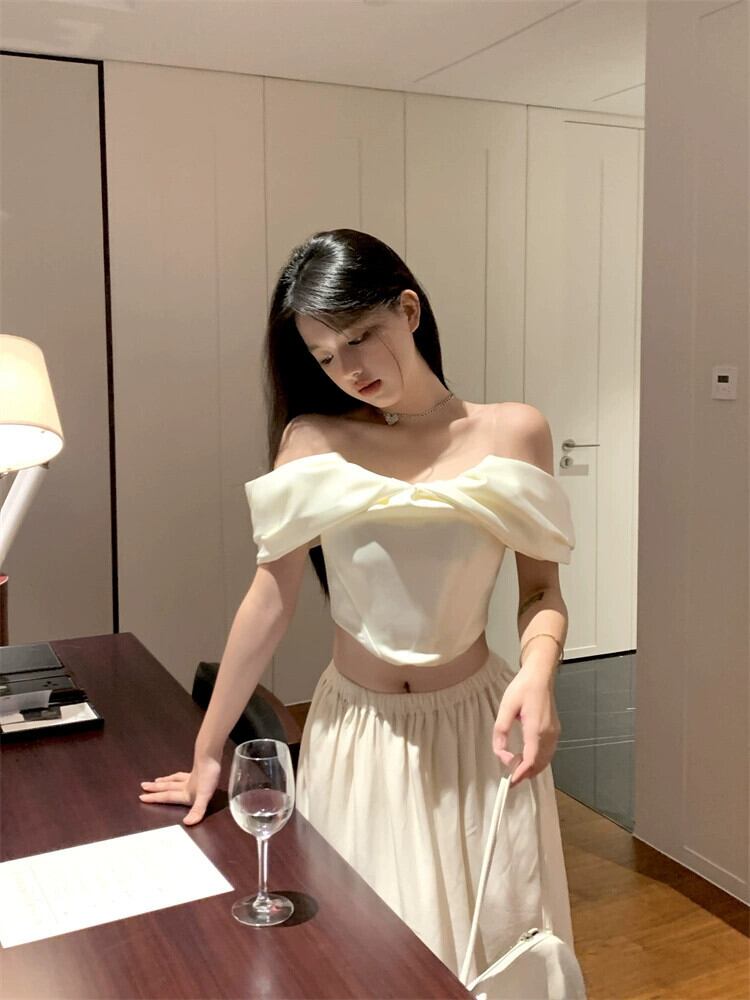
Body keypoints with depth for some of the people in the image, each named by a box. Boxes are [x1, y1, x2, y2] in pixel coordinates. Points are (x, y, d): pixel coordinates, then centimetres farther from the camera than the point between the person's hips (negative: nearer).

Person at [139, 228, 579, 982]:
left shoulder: (512, 433, -7)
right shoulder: (313, 442, -9)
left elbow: (541, 588, -2)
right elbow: (270, 598, -5)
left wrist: (538, 670, -23)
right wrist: (207, 751, 0)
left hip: (476, 730, 1)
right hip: (355, 734, 0)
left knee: (489, 943, 14)